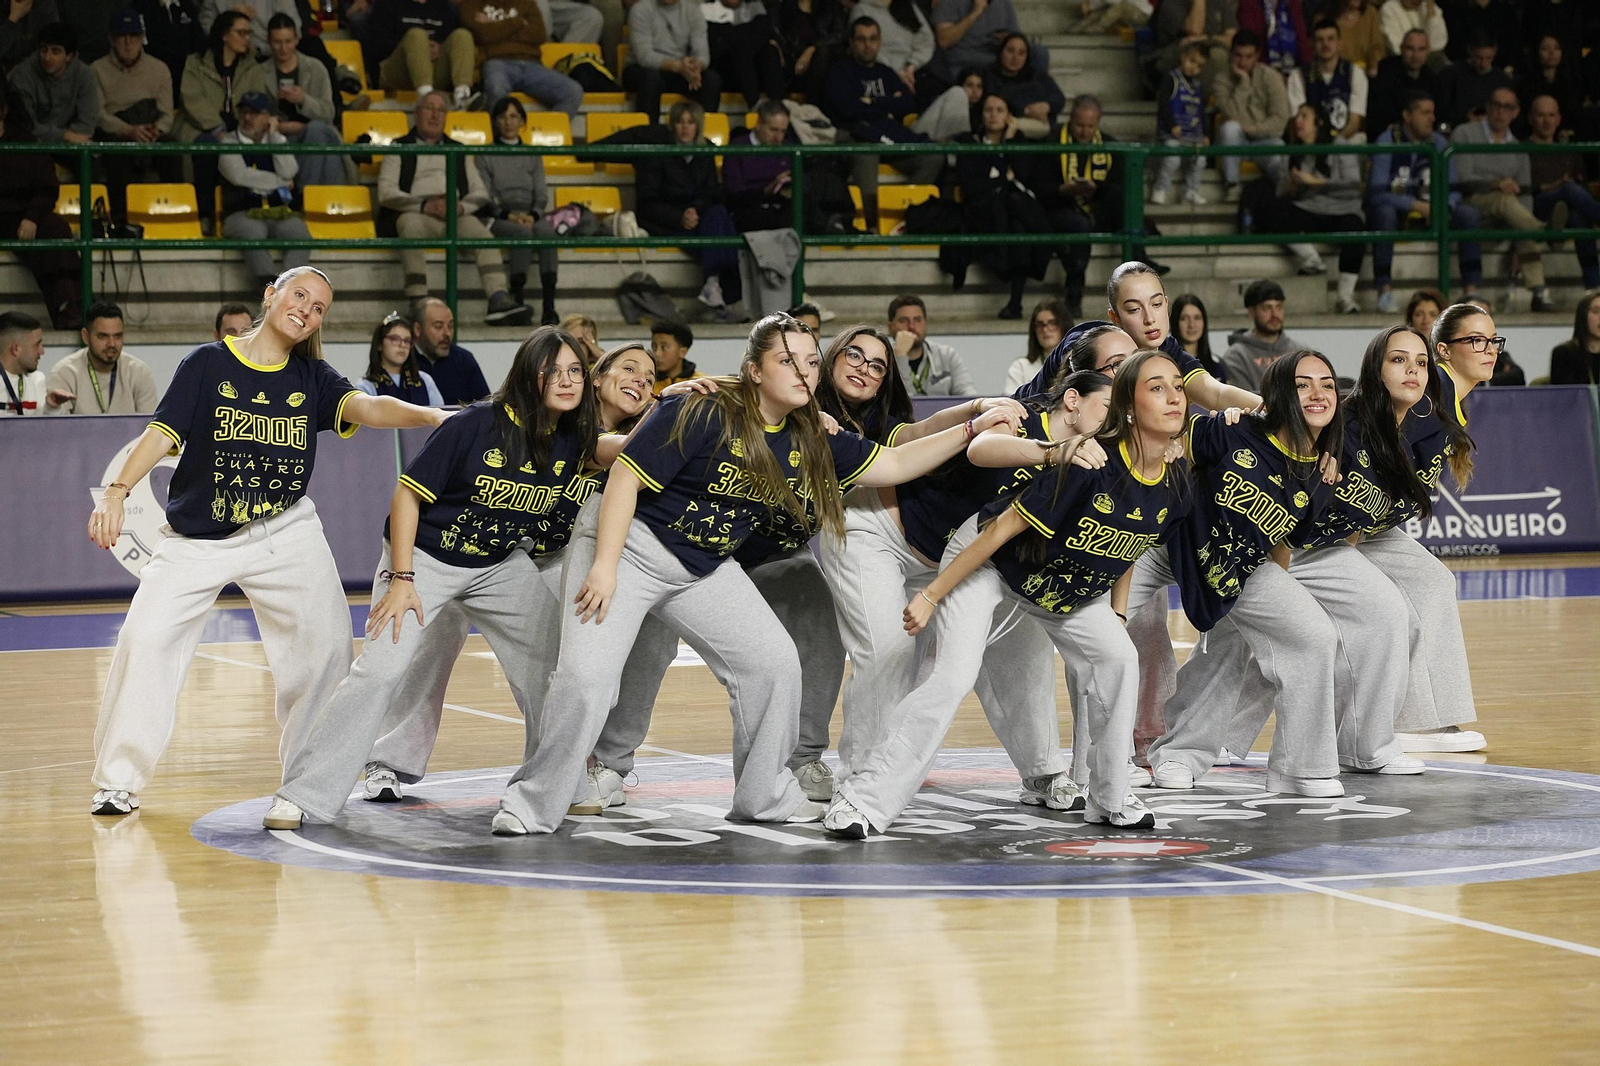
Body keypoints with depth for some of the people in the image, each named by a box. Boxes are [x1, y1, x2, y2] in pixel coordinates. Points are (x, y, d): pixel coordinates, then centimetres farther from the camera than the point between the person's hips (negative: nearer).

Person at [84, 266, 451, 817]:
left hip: (286, 533, 3)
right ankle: (118, 781, -1)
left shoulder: (311, 377, 1)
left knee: (326, 641, -3)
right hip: (196, 539, -3)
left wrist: (430, 415, -35)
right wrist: (117, 491, -28)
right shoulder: (208, 364, -6)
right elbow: (161, 434, -13)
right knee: (146, 637, -13)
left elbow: (366, 407, -16)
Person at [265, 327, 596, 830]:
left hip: (501, 566, 5)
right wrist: (401, 579, -21)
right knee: (379, 671, -17)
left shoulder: (575, 442, -9)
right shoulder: (477, 425, -24)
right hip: (425, 557, -5)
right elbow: (407, 494, -19)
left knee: (558, 665, 0)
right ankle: (302, 795, -13)